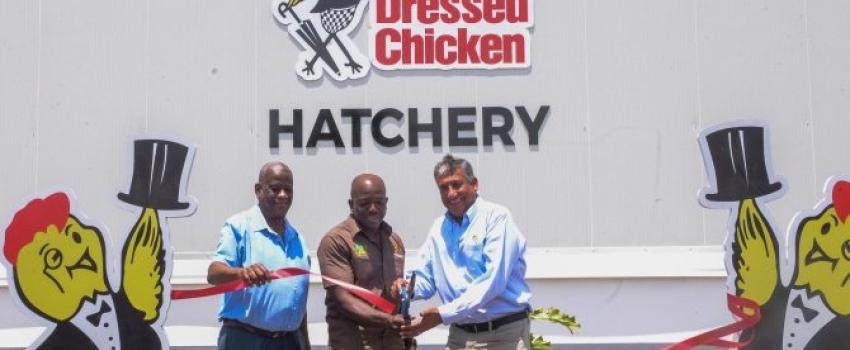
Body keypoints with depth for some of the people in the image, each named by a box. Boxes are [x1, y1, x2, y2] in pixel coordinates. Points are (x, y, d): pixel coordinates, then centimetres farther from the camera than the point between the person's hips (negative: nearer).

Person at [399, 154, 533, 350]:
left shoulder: (496, 217, -9)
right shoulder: (439, 228, 11)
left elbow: (493, 281, -19)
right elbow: (426, 277, 15)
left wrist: (443, 314, -23)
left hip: (505, 334, -5)